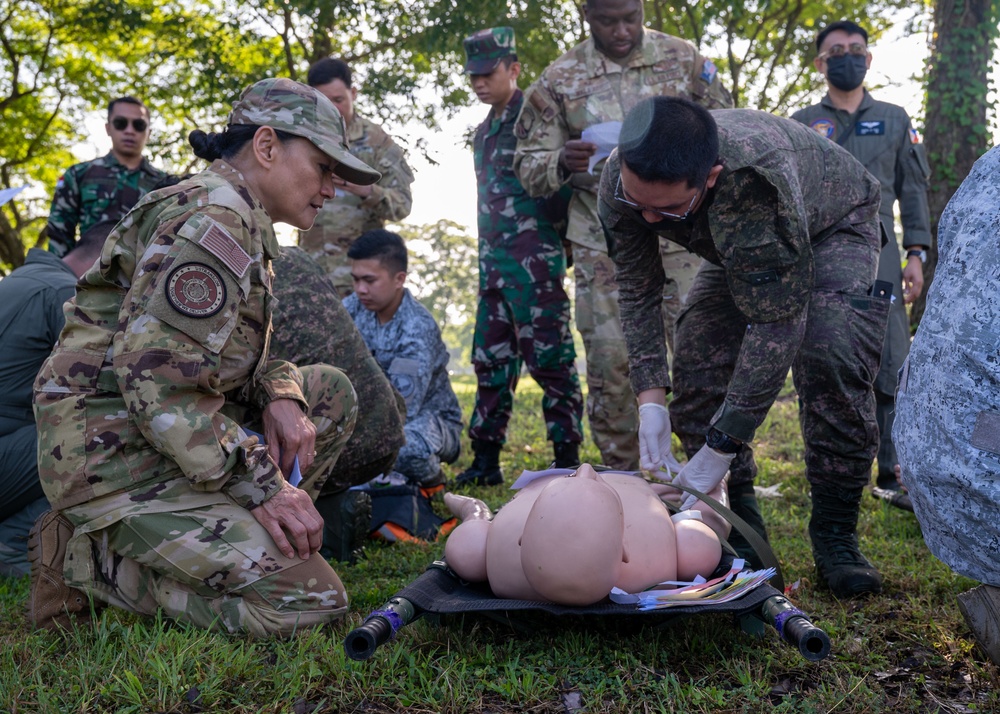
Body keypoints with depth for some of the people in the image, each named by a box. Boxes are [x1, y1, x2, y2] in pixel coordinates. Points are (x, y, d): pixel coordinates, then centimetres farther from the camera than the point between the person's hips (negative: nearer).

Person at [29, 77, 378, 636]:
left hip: (179, 429, 10)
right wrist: (261, 485, -23)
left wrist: (281, 396, -3)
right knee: (308, 600, -18)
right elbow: (157, 377, -24)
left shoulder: (245, 221, 17)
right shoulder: (211, 218, -16)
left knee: (330, 392, 11)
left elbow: (241, 351, 20)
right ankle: (83, 558, -5)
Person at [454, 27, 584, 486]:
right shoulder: (483, 133, 20)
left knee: (549, 358, -6)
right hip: (492, 261, 8)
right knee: (491, 361, 9)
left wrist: (565, 246, -12)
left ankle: (567, 459, 1)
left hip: (535, 261, -8)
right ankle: (485, 461, 15)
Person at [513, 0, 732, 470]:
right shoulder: (560, 79, 6)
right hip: (603, 245, 0)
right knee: (609, 364, -1)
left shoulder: (684, 60, 8)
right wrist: (562, 163, -16)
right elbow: (528, 167, 6)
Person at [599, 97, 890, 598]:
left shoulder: (755, 177, -48)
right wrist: (650, 399, -28)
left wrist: (720, 447, -42)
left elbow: (776, 322, -44)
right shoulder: (619, 182, -30)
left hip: (832, 227, -5)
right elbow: (637, 293, -18)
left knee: (832, 363, -27)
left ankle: (835, 534, -12)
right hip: (739, 249, 5)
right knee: (696, 368, -13)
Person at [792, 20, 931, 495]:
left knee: (891, 369, -4)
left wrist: (916, 253, 2)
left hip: (879, 259, 1)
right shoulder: (801, 125, 11)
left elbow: (913, 189, 13)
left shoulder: (894, 120, 15)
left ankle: (891, 471, 6)